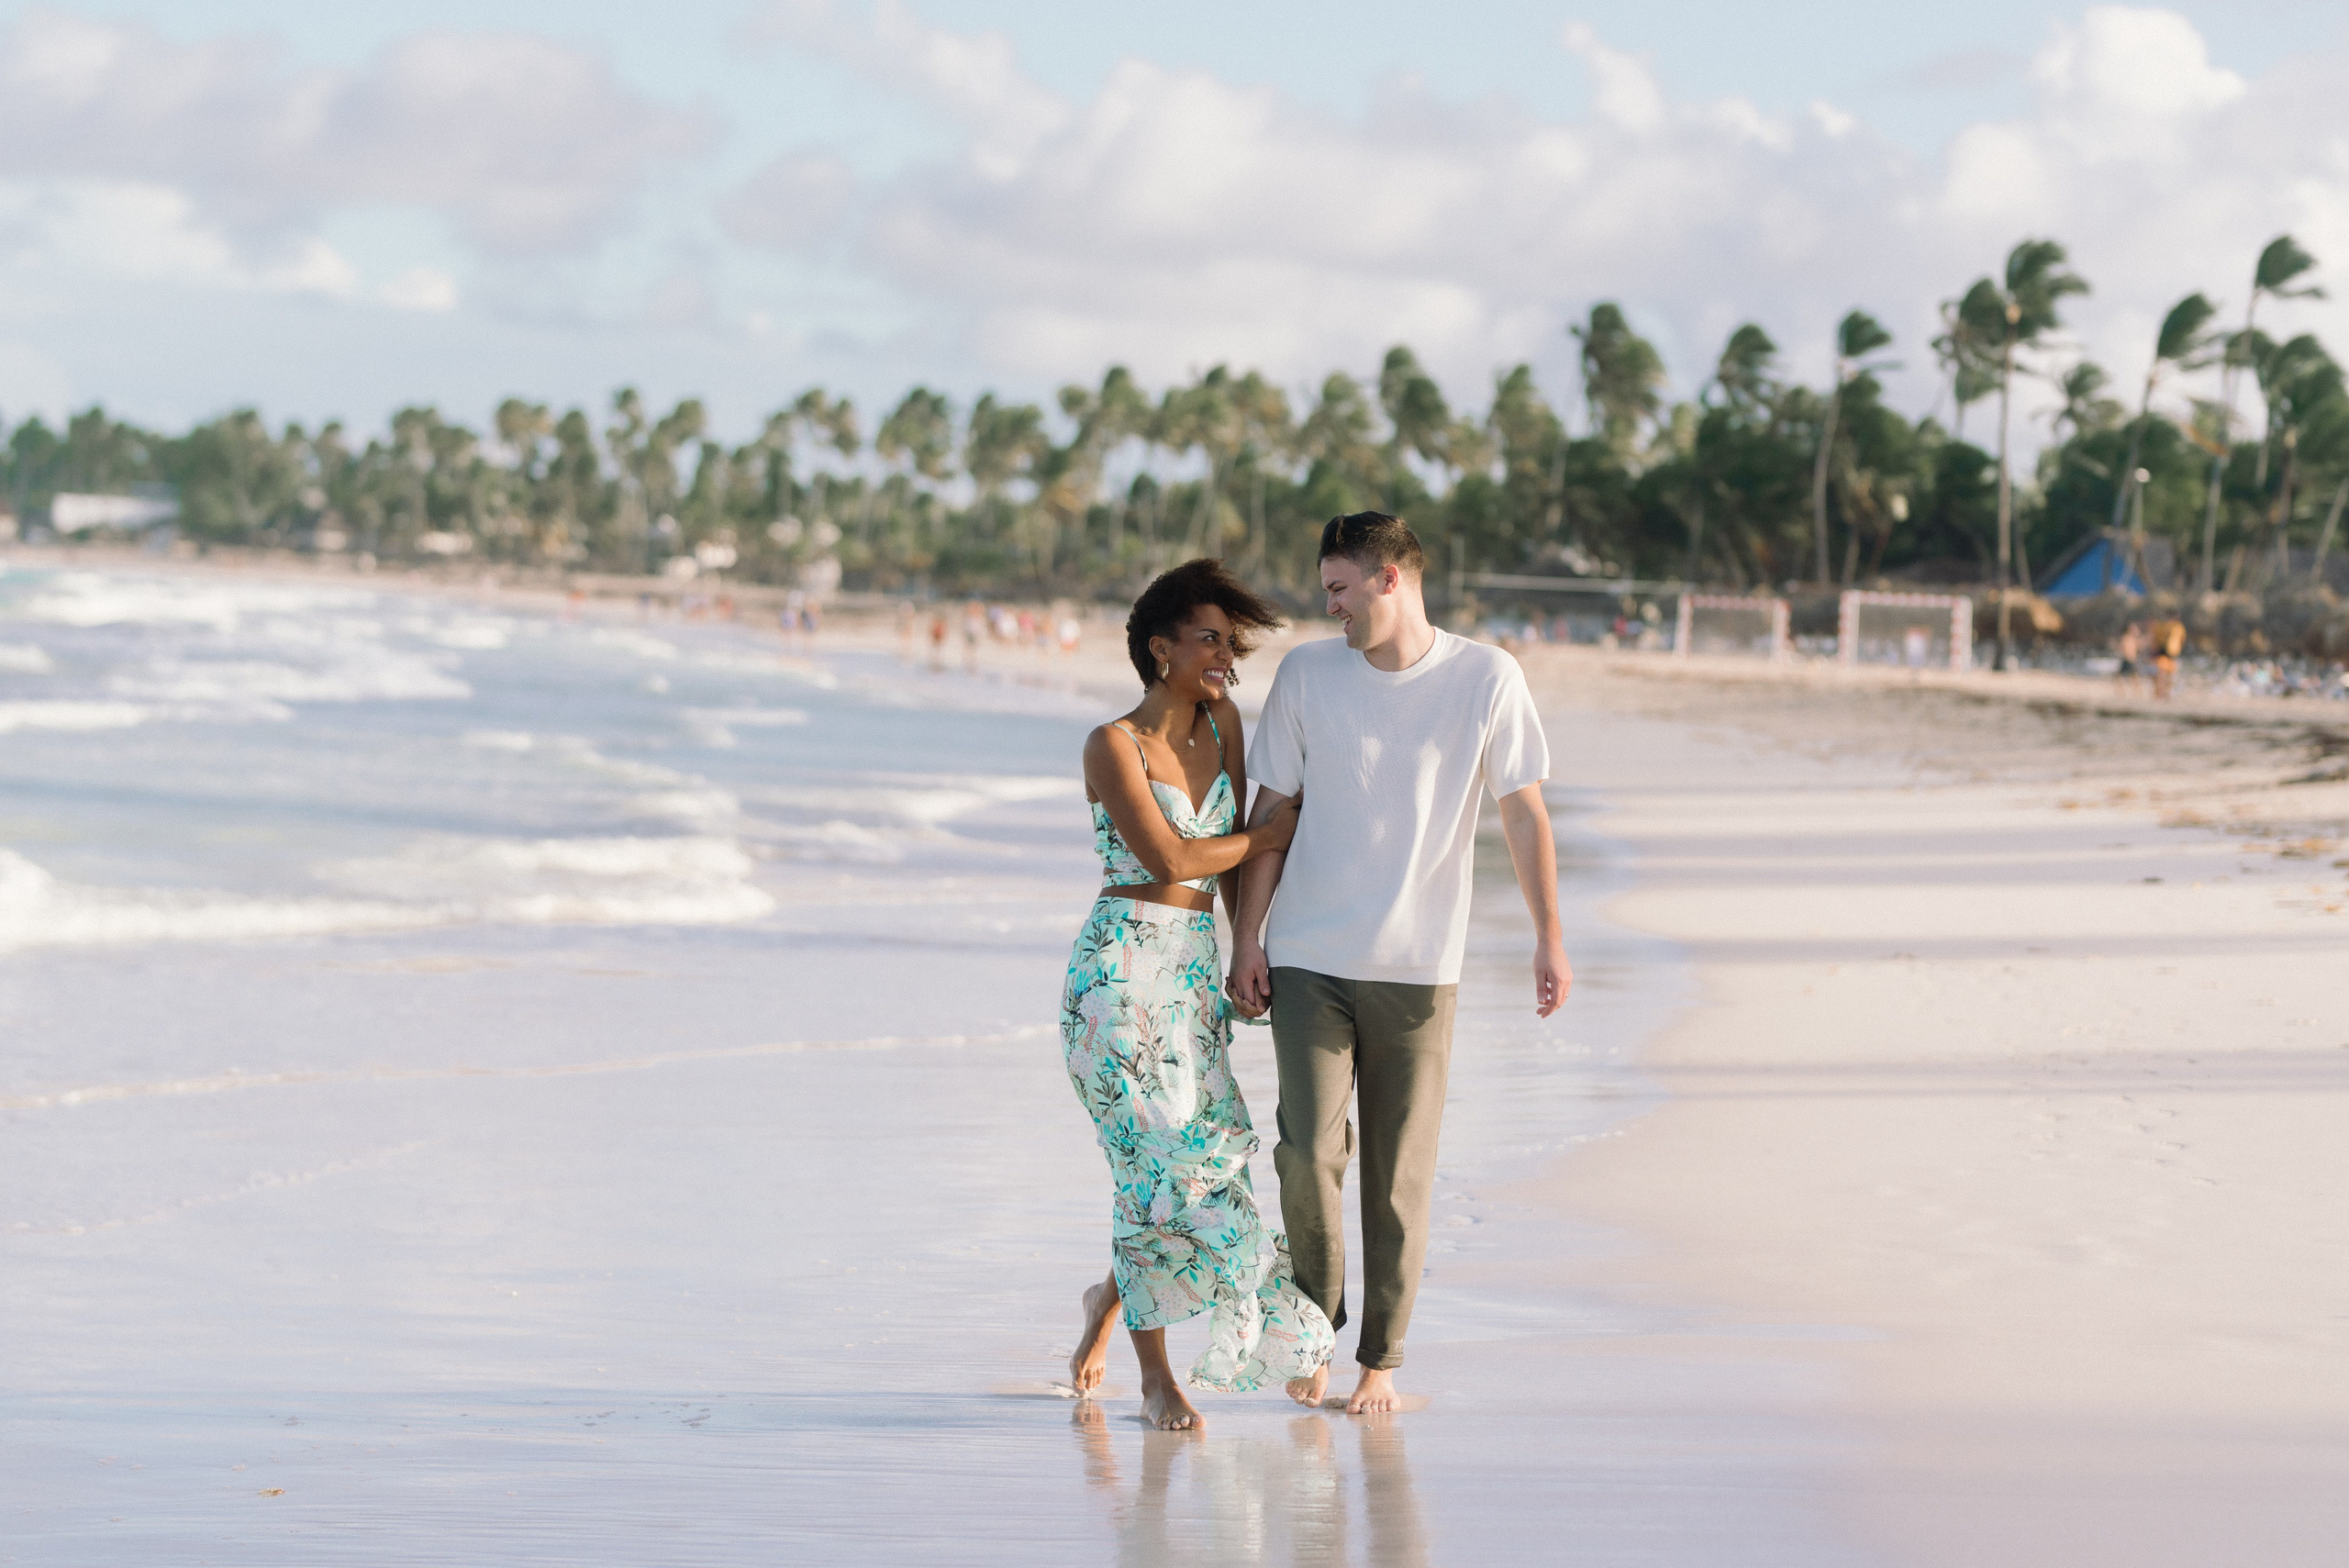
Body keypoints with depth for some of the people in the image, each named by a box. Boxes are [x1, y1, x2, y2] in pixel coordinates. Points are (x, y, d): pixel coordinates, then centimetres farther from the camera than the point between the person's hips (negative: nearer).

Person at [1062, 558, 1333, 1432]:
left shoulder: (1224, 726, 10)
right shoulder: (1114, 746, -9)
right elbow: (1171, 859, -15)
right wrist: (1274, 834, -5)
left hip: (1198, 971, 6)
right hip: (1125, 967, -6)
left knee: (1215, 1155, 1)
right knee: (1158, 1162, -7)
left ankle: (1113, 1294, 28)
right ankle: (1156, 1378, 2)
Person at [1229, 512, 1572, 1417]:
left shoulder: (1486, 680, -2)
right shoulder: (1307, 674, 3)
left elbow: (1524, 812, 2)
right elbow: (1272, 810, 8)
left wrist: (1549, 938, -3)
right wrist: (1246, 940, 4)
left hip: (1419, 967, -1)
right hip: (1308, 960, 1)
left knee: (1399, 1175, 3)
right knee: (1308, 1153, -9)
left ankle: (1380, 1359, 14)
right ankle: (1317, 1327, 11)